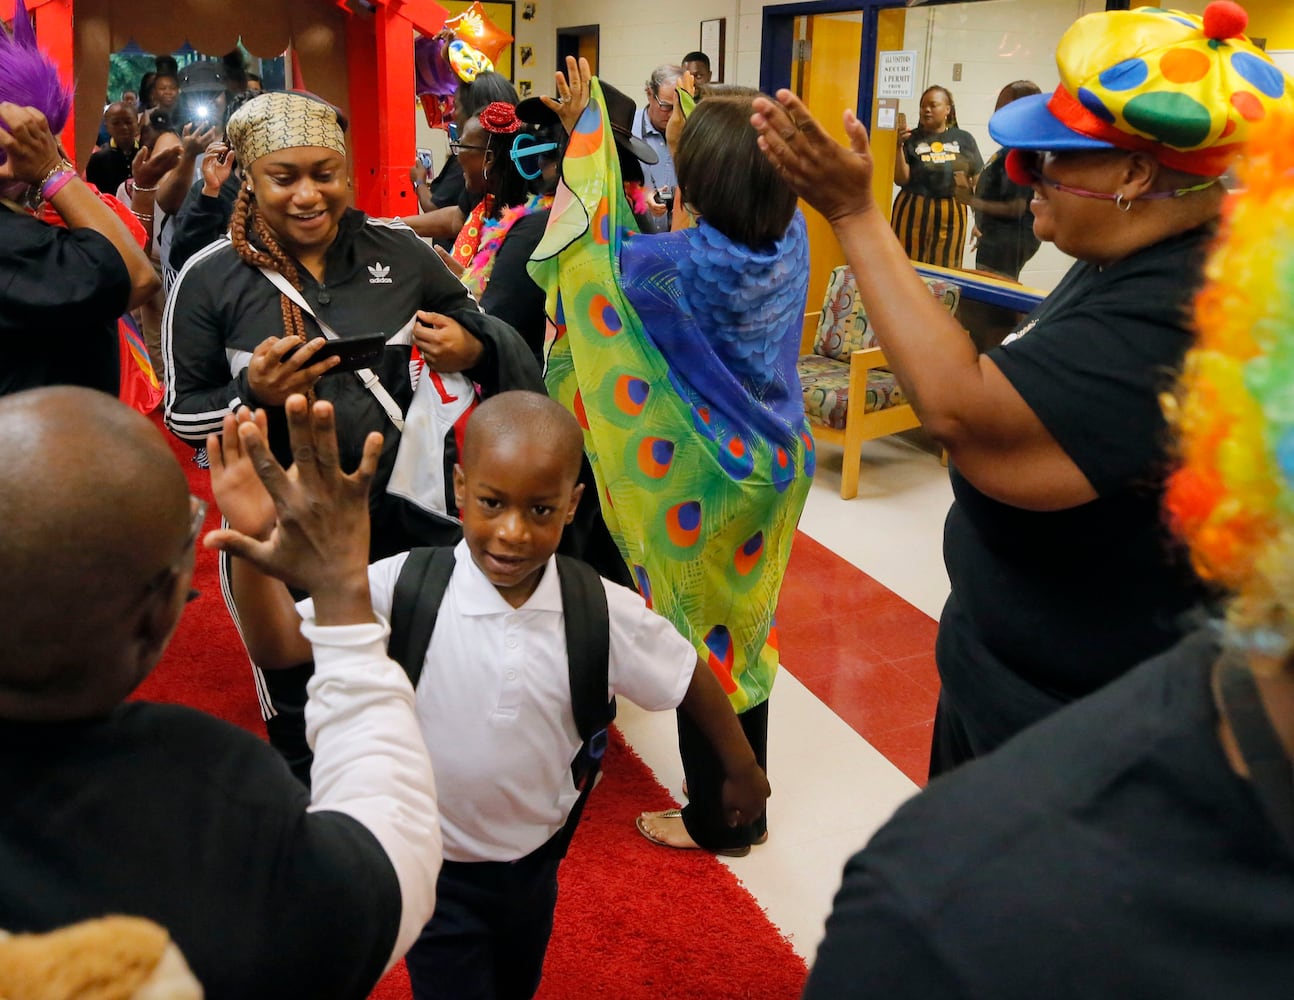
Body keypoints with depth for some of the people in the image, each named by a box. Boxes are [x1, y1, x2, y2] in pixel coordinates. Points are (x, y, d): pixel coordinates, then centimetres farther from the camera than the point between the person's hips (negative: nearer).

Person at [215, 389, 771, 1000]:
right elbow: (277, 644, -23)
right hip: (435, 865, -3)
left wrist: (742, 771, 8)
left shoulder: (600, 612, -20)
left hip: (537, 861, 3)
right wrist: (253, 539, -40)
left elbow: (689, 679, -5)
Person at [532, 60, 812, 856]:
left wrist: (585, 129, 6)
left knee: (700, 640, 9)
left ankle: (715, 819, 26)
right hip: (774, 465, 7)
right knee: (745, 631, 20)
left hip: (703, 481, -6)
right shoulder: (792, 240, -7)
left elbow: (594, 247, -4)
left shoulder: (689, 261, -23)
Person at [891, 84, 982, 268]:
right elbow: (901, 179, -5)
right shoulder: (911, 138, 1)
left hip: (951, 214, 1)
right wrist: (899, 145, -15)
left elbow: (978, 179, 11)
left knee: (945, 267, 6)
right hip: (914, 211, -1)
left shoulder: (964, 139, 6)